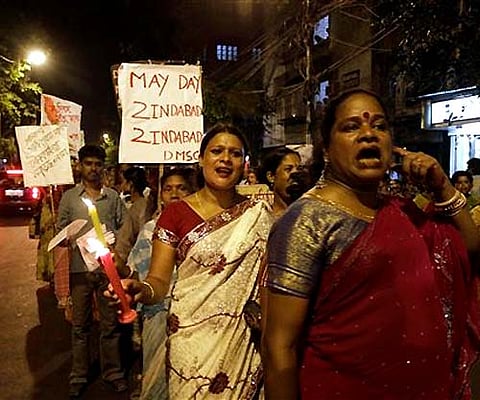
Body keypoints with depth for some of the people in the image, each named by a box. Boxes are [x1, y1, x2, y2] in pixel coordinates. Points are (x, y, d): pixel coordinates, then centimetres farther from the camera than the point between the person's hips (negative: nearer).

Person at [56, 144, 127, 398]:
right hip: (80, 268, 0)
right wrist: (70, 240, -14)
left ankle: (113, 372, 23)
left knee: (110, 323, 8)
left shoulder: (113, 197, 7)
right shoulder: (69, 197, 6)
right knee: (80, 325, 10)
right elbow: (59, 232, 7)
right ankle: (79, 376, 24)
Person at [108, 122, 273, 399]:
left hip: (244, 341, 2)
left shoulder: (259, 215, 2)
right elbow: (159, 281, -6)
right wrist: (141, 289, -27)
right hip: (191, 339, -1)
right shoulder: (176, 213, -3)